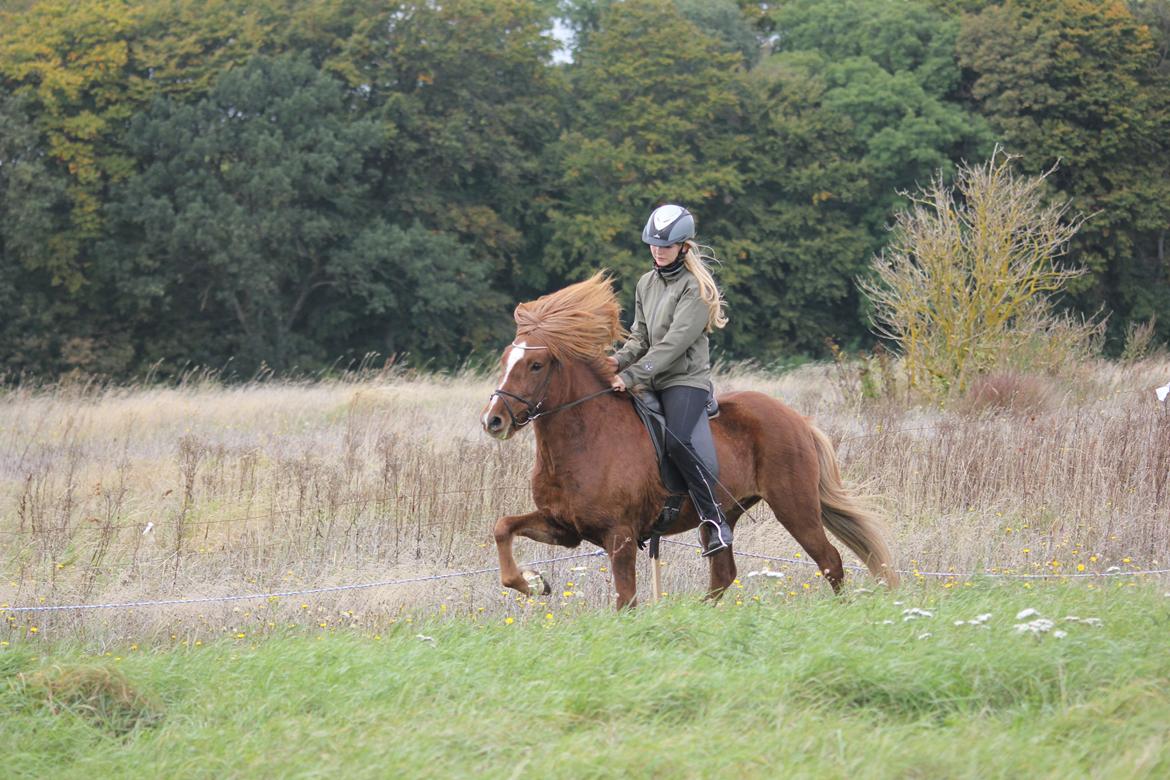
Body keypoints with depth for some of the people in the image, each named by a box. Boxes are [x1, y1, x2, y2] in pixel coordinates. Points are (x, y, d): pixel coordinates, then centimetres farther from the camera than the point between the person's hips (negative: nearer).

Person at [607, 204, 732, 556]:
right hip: (652, 382, 8)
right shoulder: (647, 283, 13)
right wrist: (621, 359, -8)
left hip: (686, 379, -8)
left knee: (676, 441, -29)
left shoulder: (697, 287, -11)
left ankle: (715, 520, -22)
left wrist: (633, 374, -25)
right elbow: (641, 335, 14)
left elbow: (675, 340, -19)